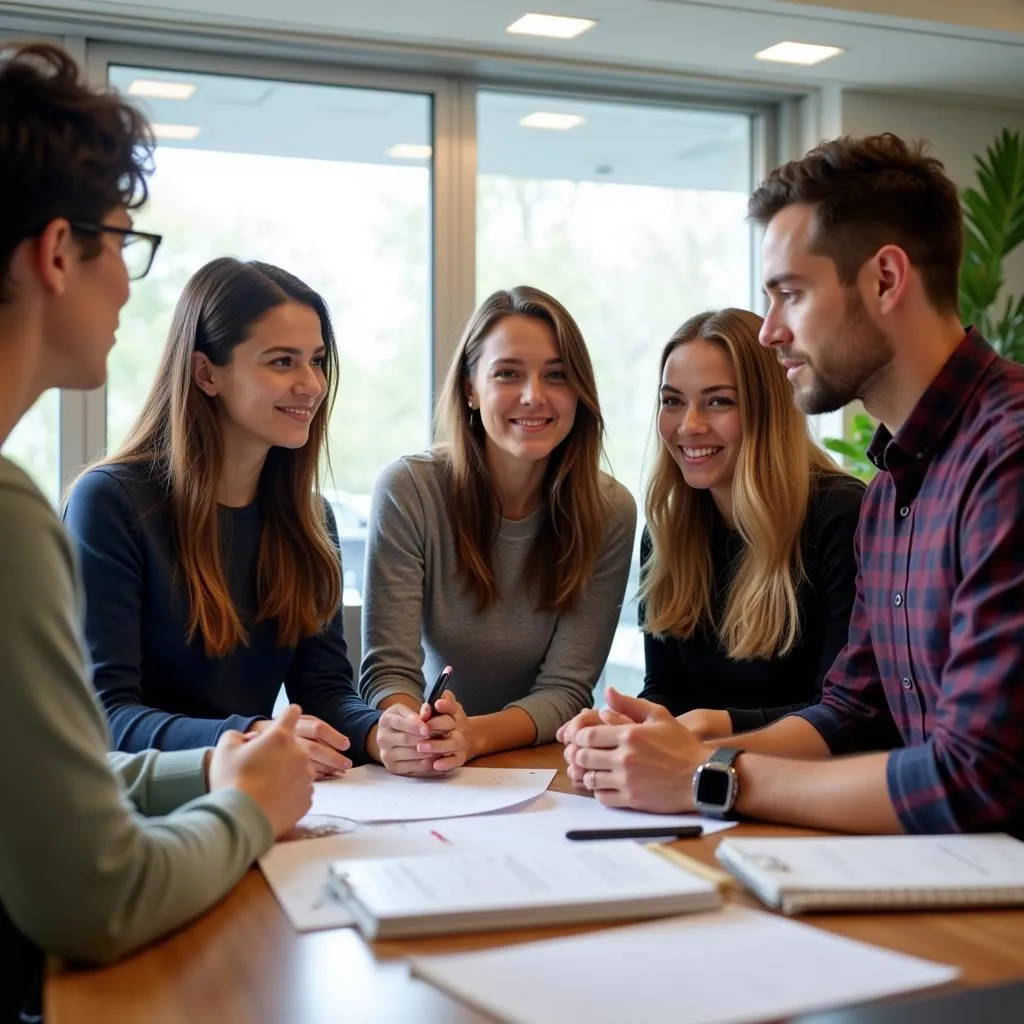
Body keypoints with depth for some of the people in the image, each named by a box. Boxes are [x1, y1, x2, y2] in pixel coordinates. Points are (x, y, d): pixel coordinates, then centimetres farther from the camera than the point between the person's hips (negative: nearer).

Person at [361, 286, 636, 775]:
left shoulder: (609, 511, -6)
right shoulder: (408, 490, -10)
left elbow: (566, 686, -9)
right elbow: (389, 667, -11)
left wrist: (473, 735, -28)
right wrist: (405, 728, -33)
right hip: (433, 775, 0)